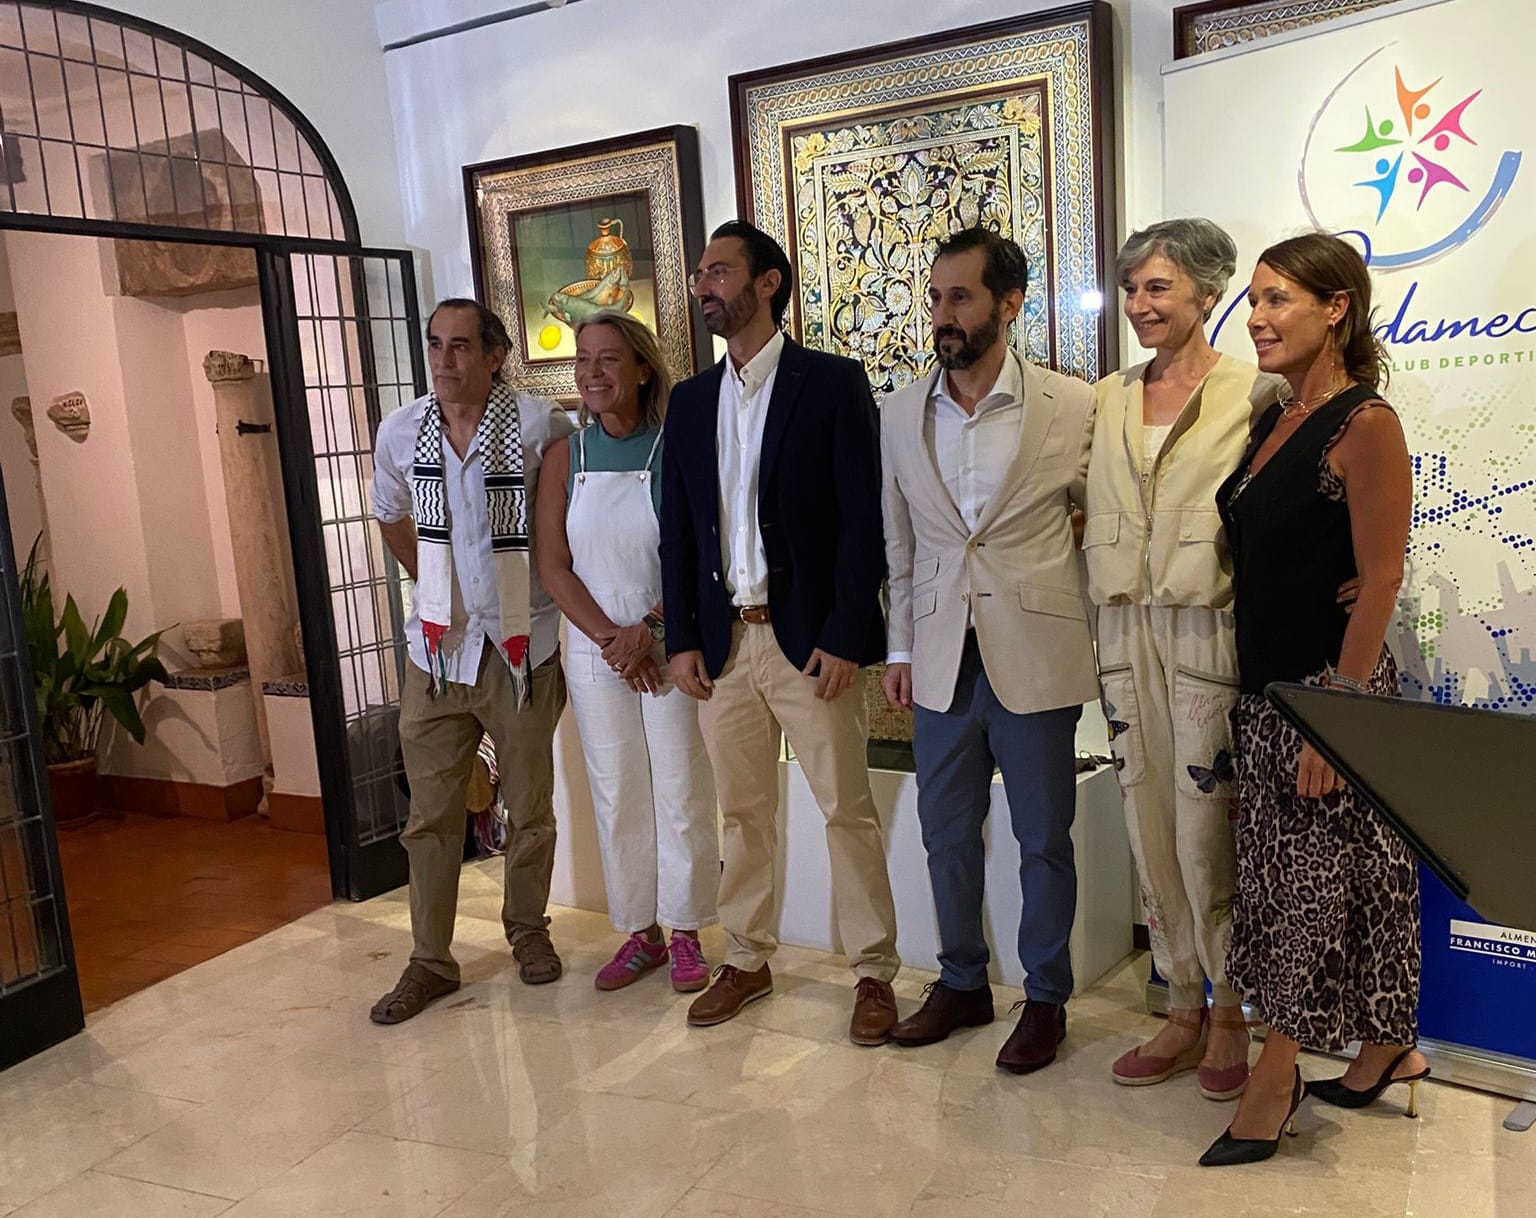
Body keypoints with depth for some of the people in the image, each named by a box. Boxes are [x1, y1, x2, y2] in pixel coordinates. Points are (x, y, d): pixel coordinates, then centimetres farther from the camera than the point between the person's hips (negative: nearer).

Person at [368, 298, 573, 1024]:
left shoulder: (540, 425, -12)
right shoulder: (400, 432, 0)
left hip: (521, 646, -2)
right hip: (437, 646, 3)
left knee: (529, 808, 11)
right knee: (431, 813, 7)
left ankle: (528, 930, 33)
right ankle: (430, 960, 21)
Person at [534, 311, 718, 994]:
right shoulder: (566, 455, 3)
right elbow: (553, 565, 0)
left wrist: (648, 629, -15)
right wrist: (611, 638, -10)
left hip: (669, 644, -3)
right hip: (594, 651, 3)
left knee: (681, 792, 4)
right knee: (616, 796, 10)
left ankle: (687, 935, 19)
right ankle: (640, 934, 24)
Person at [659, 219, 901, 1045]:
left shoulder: (832, 384, -4)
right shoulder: (690, 401, 12)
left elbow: (864, 519, -9)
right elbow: (677, 532, 12)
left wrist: (845, 638, -15)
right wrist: (681, 639, 5)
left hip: (810, 641, -5)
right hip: (722, 644, 5)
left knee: (846, 811, 4)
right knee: (742, 812, 15)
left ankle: (874, 970, 18)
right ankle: (746, 960, 29)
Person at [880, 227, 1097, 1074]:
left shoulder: (1071, 407, -6)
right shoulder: (900, 415, 5)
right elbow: (899, 542, 10)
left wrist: (1096, 632, 0)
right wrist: (900, 648, 9)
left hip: (1035, 656, -3)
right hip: (941, 660, 4)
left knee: (1043, 838, 9)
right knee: (946, 831, 14)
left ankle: (1046, 998, 28)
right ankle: (962, 983, 34)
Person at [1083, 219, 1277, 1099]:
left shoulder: (1253, 393, -3)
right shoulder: (1110, 397, 12)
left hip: (1210, 634, -5)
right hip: (1127, 632, 5)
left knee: (1206, 836, -1)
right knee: (1151, 832, 10)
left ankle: (1229, 1014, 21)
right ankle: (1184, 1010, 25)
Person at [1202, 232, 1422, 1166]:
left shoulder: (1365, 425, -14)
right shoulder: (1275, 421, 10)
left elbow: (1379, 583, -16)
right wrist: (1256, 691, 12)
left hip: (1328, 685, -8)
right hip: (1265, 684, 8)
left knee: (1312, 879, 3)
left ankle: (1274, 1081, 17)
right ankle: (1391, 1051, 34)